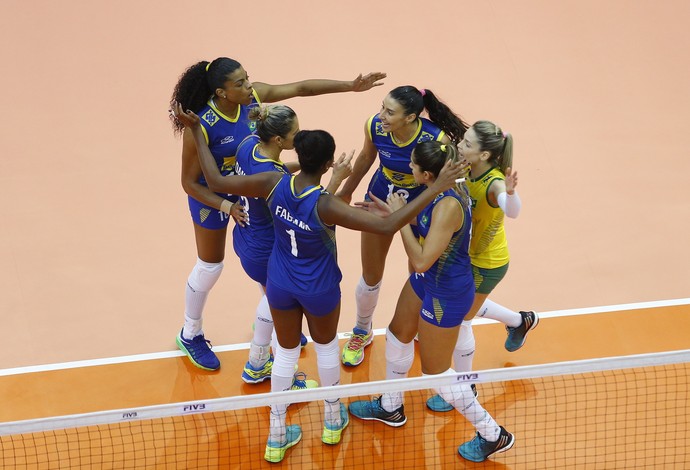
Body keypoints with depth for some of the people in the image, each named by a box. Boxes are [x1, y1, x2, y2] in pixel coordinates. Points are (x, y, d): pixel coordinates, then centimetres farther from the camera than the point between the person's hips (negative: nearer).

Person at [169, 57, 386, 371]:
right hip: (212, 197, -5)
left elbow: (300, 88, -14)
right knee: (209, 267, 11)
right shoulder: (201, 127, -34)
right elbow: (189, 182, -24)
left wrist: (350, 86, -19)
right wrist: (226, 207, -32)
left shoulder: (253, 96, -21)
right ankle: (190, 335, 36)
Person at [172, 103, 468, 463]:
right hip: (319, 290, -3)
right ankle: (333, 419, 46)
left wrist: (195, 131, -6)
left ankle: (277, 436, 32)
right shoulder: (325, 206, -35)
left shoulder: (274, 183, -24)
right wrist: (435, 190, -39)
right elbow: (388, 225, -38)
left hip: (280, 286, 3)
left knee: (286, 351, 22)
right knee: (326, 345, 25)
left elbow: (216, 181, -15)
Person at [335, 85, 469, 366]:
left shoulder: (437, 139, -36)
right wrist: (346, 192, 12)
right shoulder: (374, 126, -26)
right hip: (381, 199, 2)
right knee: (370, 278, 13)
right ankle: (362, 332, 42)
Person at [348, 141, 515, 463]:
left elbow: (422, 260, -35)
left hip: (446, 294, -10)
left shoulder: (448, 205, -36)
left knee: (435, 371, 6)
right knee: (398, 334, 28)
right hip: (427, 280, 10)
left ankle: (493, 435, 22)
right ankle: (390, 407, 53)